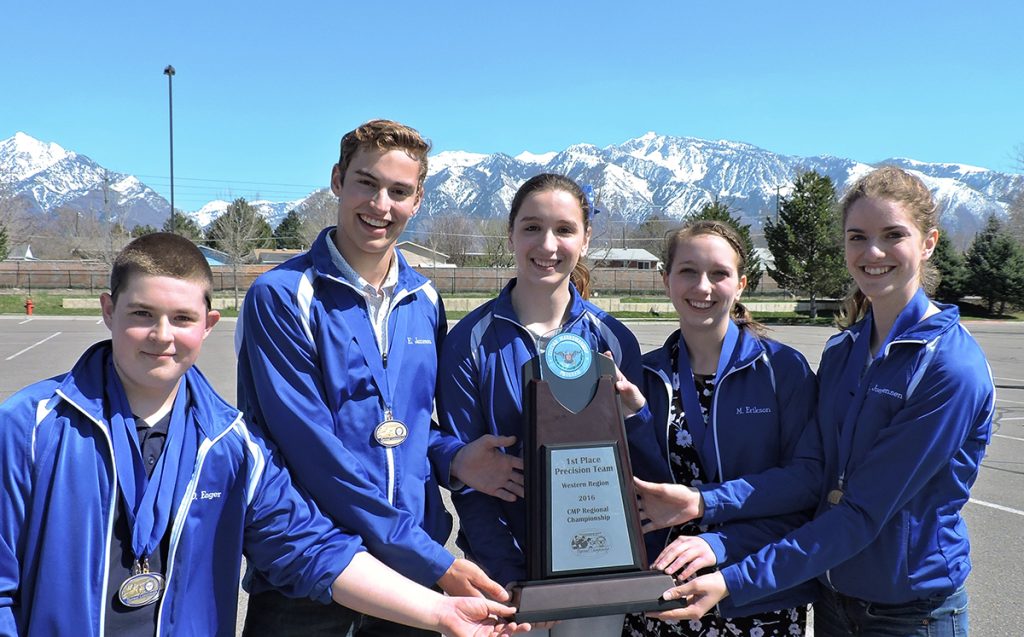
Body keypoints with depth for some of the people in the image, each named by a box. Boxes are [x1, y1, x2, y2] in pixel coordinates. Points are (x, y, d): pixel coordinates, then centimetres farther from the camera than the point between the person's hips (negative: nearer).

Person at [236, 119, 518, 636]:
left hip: (416, 569, 5)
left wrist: (451, 459, -7)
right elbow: (312, 447, -18)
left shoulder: (424, 301, 5)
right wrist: (429, 559, -19)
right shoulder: (282, 297, -12)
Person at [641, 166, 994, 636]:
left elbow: (865, 512, -23)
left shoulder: (952, 367, -20)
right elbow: (811, 473, -5)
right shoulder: (841, 350, 1)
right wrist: (705, 504, -19)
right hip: (833, 596, 5)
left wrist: (735, 581, -27)